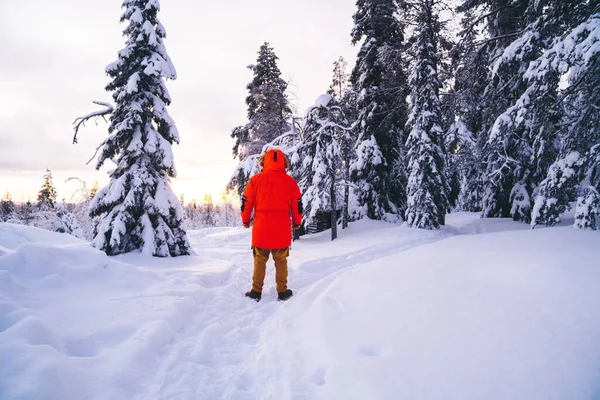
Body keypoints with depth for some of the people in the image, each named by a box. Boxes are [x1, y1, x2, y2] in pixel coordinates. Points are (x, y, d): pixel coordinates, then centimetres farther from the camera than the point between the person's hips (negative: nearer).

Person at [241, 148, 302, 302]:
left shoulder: (255, 179, -1)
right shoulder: (290, 181, 1)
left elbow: (246, 201, 3)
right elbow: (297, 204, 6)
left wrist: (245, 220, 17)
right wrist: (297, 222, 19)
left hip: (261, 229, 0)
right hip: (282, 230, 0)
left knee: (260, 261, 11)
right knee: (281, 261, 11)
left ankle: (256, 291, 15)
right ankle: (282, 291, 16)